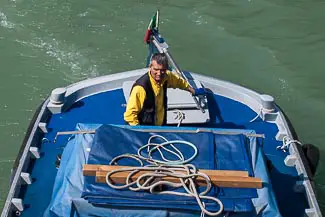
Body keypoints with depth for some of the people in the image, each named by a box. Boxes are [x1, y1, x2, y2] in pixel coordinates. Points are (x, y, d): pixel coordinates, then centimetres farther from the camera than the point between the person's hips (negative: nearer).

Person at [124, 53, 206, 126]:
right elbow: (130, 114, -22)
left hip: (160, 126, 7)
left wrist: (194, 91, 31)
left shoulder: (166, 77, -5)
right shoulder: (141, 87, -27)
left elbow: (179, 81, 20)